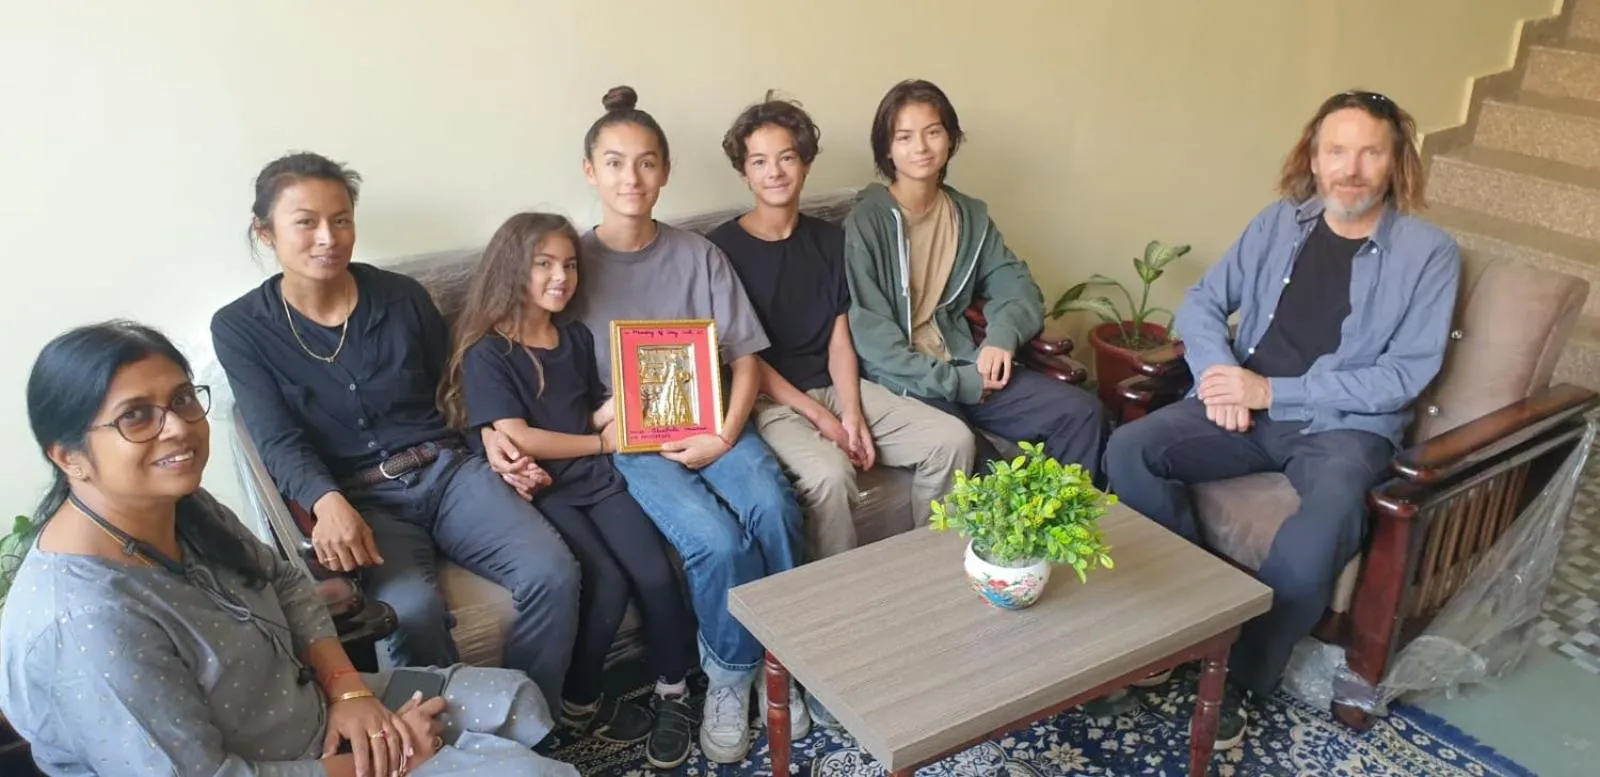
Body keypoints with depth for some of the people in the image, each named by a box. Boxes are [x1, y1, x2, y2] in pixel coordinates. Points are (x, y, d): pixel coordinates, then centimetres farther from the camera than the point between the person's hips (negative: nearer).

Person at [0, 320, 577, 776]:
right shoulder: (85, 624, -32)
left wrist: (348, 688, -6)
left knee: (517, 703, 13)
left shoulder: (180, 503, -7)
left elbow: (285, 584, 8)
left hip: (312, 707, 8)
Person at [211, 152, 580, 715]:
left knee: (552, 572, -24)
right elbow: (278, 440, -8)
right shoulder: (240, 328, 2)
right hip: (358, 498, -2)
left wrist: (493, 439, -4)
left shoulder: (401, 296, 9)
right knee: (413, 610, -34)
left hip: (448, 469, 3)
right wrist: (328, 503, -28)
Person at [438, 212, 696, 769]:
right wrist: (601, 443, -5)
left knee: (656, 574, -17)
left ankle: (674, 695, 3)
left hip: (597, 478, 5)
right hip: (537, 490, -5)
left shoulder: (576, 337, 16)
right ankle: (578, 701, 2)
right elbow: (517, 439, -12)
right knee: (607, 585, -22)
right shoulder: (485, 353, -4)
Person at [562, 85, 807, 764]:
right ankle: (730, 680, -2)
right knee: (718, 541, -28)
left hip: (712, 422, 2)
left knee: (773, 509, -28)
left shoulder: (698, 255, 5)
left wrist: (726, 436, -11)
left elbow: (745, 357, 3)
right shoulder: (575, 263, 0)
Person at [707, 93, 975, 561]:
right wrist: (818, 417, -15)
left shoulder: (830, 241, 10)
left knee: (951, 439, -11)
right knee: (829, 473, -35)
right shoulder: (723, 249, -6)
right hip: (770, 399, -5)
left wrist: (852, 415, -9)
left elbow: (839, 341, 7)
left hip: (835, 387, 6)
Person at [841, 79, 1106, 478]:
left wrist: (1003, 335, -17)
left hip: (964, 366, 6)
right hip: (900, 380, -5)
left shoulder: (971, 216, 12)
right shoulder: (866, 222, -7)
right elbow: (868, 333, -13)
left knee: (1082, 412, -8)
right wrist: (954, 382, -16)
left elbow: (1019, 287, 7)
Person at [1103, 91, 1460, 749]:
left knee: (1325, 525, -36)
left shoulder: (1428, 252, -3)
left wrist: (1273, 391, -15)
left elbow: (1405, 376, -9)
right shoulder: (1279, 223, 8)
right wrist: (1219, 370, -13)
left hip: (1346, 425, -3)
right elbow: (1201, 303, 9)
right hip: (1251, 407, 4)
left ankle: (1239, 678, -14)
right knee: (1129, 449, -21)